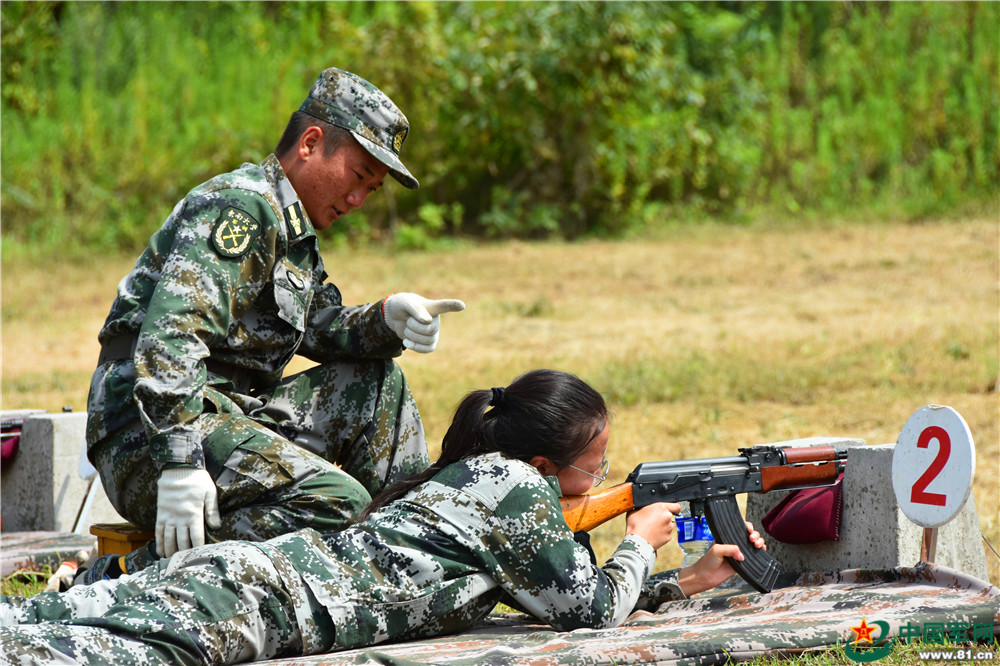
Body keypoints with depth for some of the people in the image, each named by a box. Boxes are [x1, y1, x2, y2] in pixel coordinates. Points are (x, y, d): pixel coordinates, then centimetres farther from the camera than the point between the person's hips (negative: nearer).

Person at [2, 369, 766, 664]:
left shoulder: (481, 477, 24)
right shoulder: (516, 487, -3)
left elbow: (560, 584, 35)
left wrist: (684, 582, 35)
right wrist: (640, 543, 18)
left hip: (242, 570, 9)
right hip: (249, 601, -9)